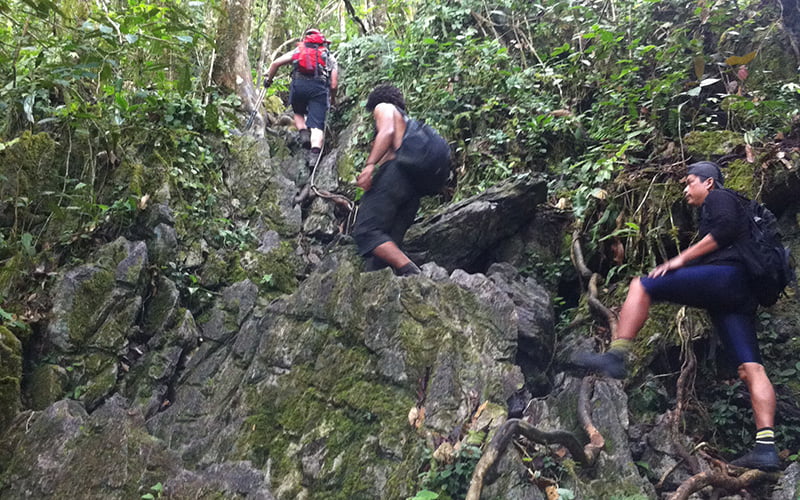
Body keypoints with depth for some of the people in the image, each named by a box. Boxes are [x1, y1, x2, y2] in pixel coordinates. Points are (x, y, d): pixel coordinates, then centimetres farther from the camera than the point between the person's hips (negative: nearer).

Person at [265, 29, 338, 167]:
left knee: (299, 113, 27)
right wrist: (333, 98, 33)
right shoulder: (330, 57, 25)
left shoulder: (298, 51, 26)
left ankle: (303, 133, 2)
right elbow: (334, 84, 15)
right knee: (317, 124, -5)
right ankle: (315, 153, -25)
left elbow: (275, 63, 16)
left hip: (299, 84, 1)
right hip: (319, 87, -1)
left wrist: (268, 79, 32)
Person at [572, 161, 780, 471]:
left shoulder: (718, 198, 11)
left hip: (725, 273, -10)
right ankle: (766, 446, -11)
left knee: (641, 286, -13)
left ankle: (615, 356, -27)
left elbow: (726, 228, -10)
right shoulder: (717, 210, 38)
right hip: (742, 294, 10)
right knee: (751, 368, -3)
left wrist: (681, 259, -9)